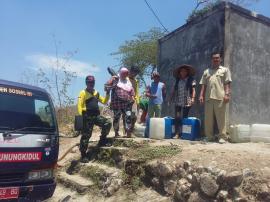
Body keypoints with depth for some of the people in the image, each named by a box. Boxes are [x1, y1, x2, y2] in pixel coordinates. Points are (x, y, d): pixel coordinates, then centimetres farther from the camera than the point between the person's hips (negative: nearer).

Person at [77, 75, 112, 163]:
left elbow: (104, 101, 21)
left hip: (96, 115, 6)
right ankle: (83, 155, 8)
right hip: (87, 117, -5)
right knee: (86, 136, -2)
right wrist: (81, 116, -17)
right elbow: (80, 105, -8)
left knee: (108, 123, -11)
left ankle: (102, 141, 8)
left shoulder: (96, 93, 18)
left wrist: (107, 93, 9)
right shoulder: (83, 93, -1)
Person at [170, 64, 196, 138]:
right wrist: (171, 98, 13)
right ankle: (177, 133, -8)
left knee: (185, 118, 2)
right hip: (178, 102, 3)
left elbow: (193, 90, -1)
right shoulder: (177, 80, 16)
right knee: (177, 117, -8)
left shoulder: (191, 80, 5)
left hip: (187, 102, -3)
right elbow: (173, 90, 18)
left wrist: (193, 98, -13)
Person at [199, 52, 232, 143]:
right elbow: (203, 85, 18)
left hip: (220, 97, -4)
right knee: (208, 118, 4)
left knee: (221, 118, -4)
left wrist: (227, 94, -8)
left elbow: (227, 84, 3)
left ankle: (222, 137, 0)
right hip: (208, 98, 4)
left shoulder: (225, 70, 13)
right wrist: (201, 95, 7)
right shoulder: (206, 71, 23)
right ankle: (209, 137, 13)